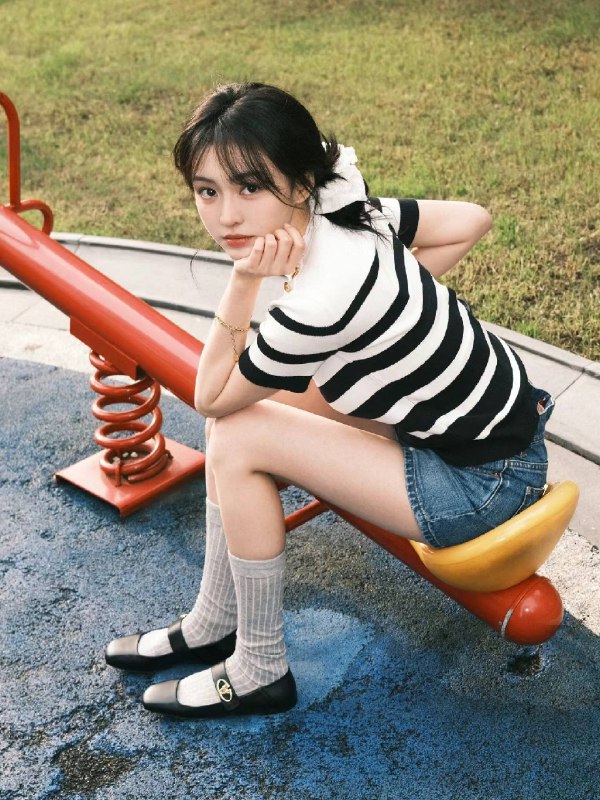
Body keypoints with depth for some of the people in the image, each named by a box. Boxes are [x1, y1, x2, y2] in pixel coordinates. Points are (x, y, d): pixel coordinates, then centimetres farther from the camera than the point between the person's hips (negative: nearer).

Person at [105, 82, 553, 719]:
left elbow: (209, 399, -15)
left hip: (483, 483, -9)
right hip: (494, 417, 9)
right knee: (244, 405, 5)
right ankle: (214, 624, 20)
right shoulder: (342, 209, -8)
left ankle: (259, 673, 6)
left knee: (238, 440, -12)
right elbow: (472, 220, 6)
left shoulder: (317, 306, -32)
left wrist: (243, 282, -23)